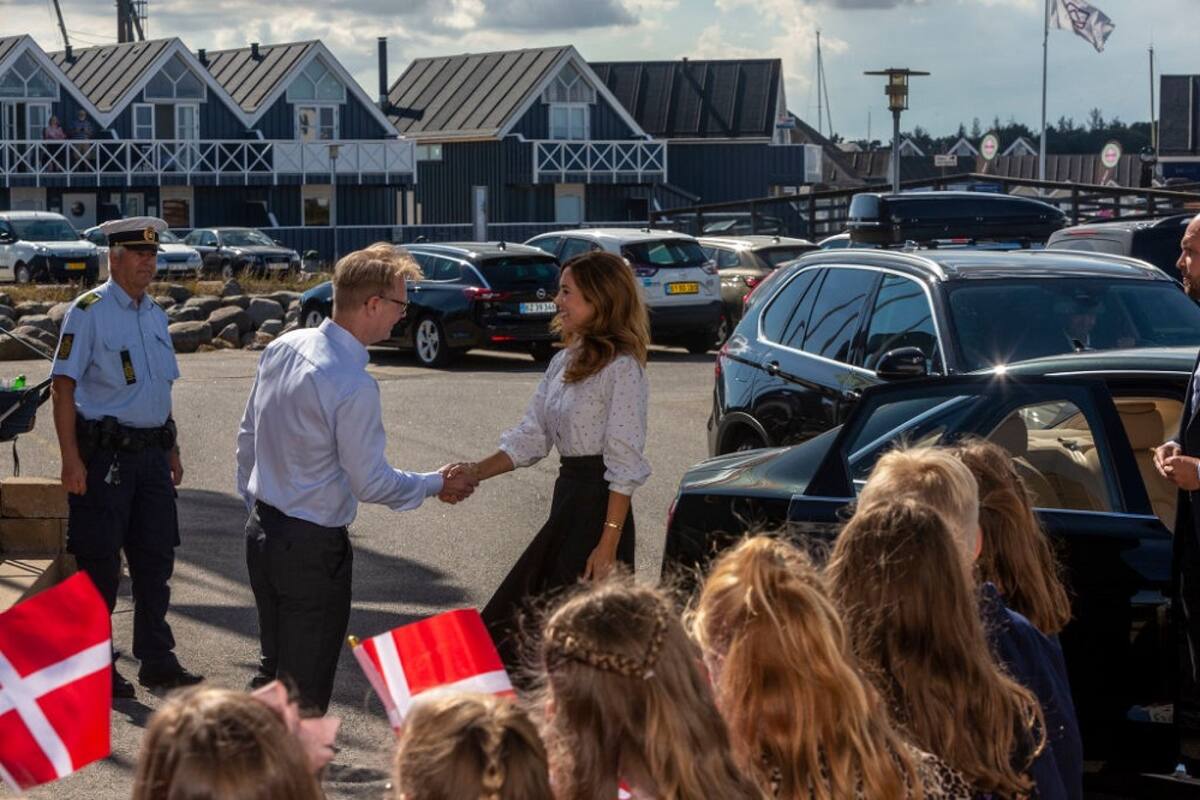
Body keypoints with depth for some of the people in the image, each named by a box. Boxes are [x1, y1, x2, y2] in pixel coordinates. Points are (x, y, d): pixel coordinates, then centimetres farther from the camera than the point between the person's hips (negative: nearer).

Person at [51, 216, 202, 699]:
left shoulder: (155, 314, 14)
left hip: (150, 453, 7)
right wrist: (71, 459, -18)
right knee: (99, 565, 0)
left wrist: (172, 449, 20)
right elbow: (63, 386, -12)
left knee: (155, 559, 7)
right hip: (103, 454, -7)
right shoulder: (89, 311, -9)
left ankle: (157, 661, 15)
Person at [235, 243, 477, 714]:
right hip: (314, 550, -9)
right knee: (305, 692, 1)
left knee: (273, 672, 20)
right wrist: (437, 485, 0)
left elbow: (247, 438, 12)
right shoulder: (354, 386, -23)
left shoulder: (282, 348, 3)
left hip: (262, 531, 9)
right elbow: (370, 483, -16)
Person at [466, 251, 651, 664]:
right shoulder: (564, 362, 13)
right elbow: (530, 438, 14)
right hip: (567, 499, 9)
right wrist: (471, 474, 2)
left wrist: (609, 545, -19)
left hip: (598, 506, -9)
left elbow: (625, 464, -16)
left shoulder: (621, 368, -14)